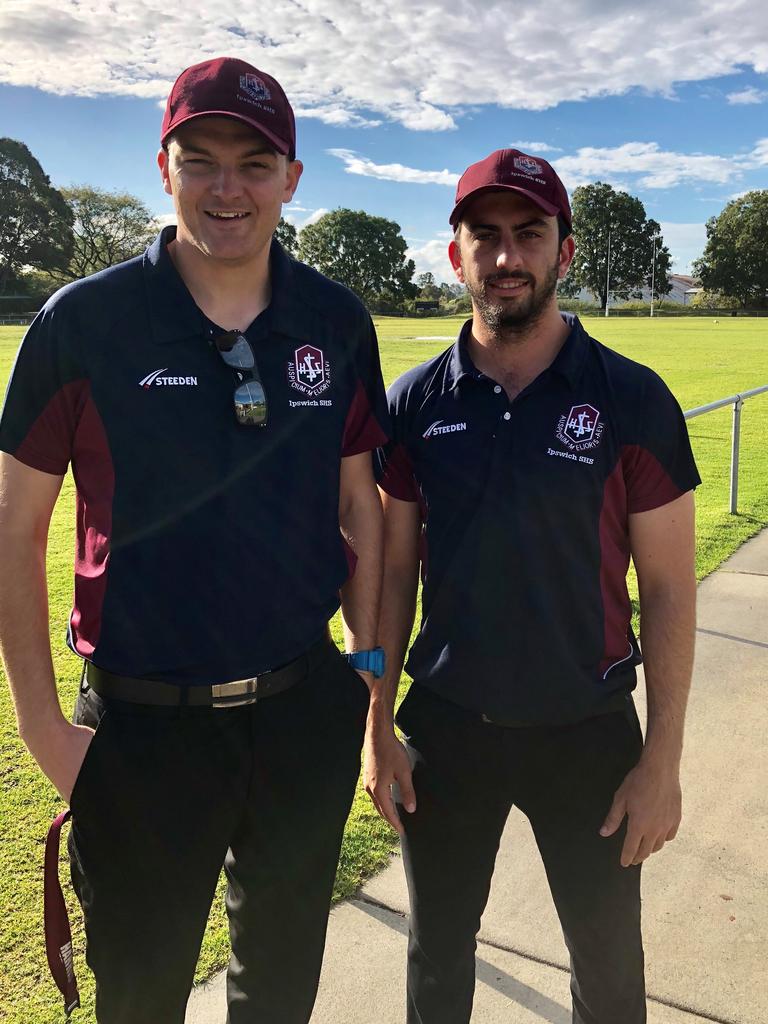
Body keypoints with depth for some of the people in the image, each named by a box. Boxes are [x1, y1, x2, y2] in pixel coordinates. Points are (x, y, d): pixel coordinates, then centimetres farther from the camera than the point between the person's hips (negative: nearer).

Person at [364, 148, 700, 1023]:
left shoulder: (632, 400, -10)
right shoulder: (415, 402, -4)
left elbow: (667, 588, -7)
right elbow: (395, 570, 1)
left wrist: (662, 757, -7)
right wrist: (378, 726, 1)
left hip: (588, 731, -1)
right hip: (445, 726, 2)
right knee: (437, 952, 22)